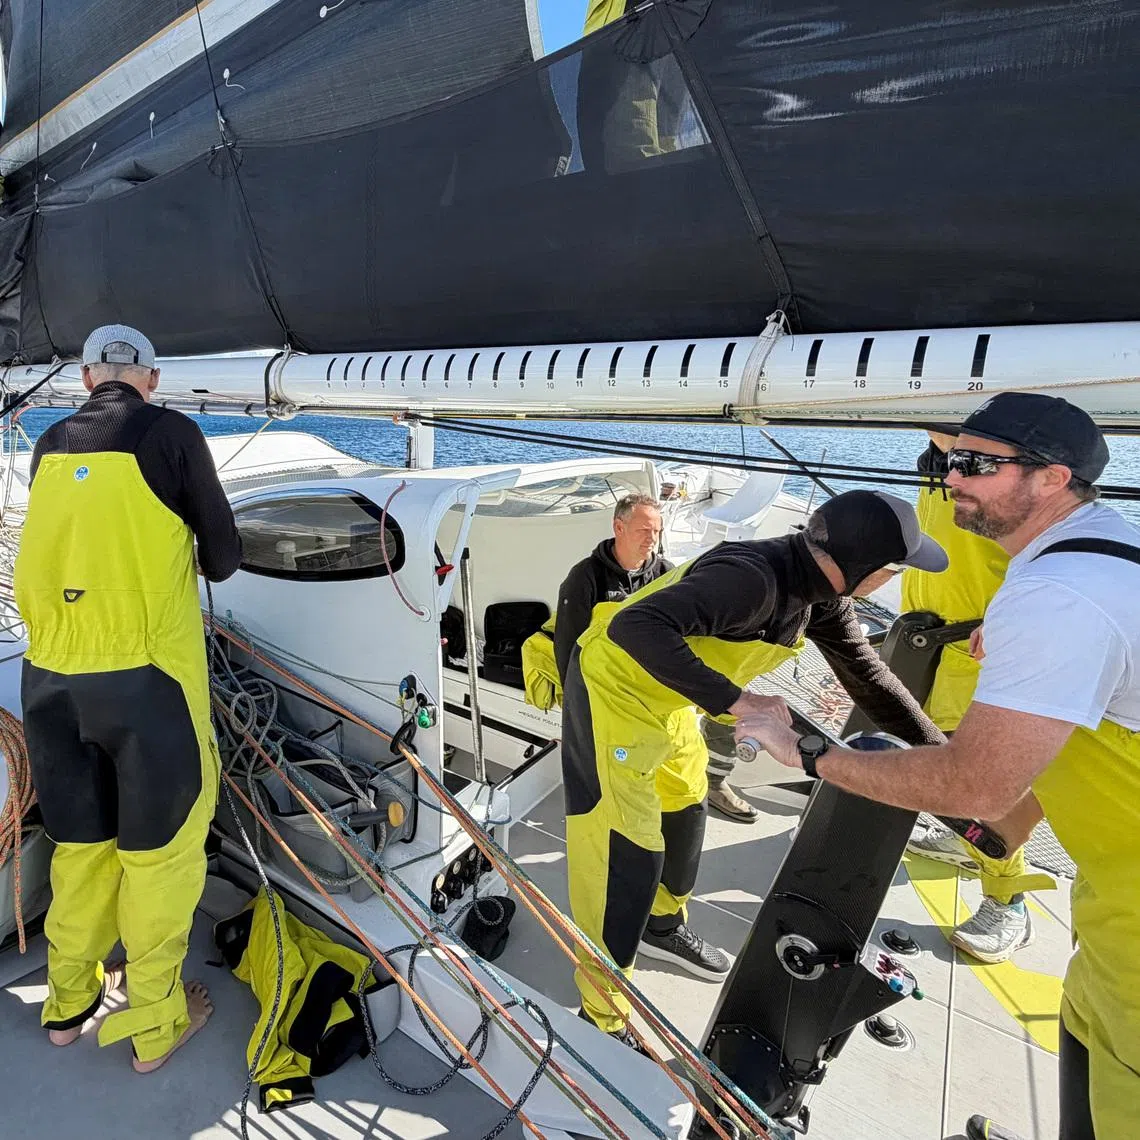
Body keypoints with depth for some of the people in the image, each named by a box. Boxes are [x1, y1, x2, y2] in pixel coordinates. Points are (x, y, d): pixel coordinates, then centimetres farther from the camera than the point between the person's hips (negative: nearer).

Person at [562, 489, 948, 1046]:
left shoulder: (822, 590, -5)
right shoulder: (752, 577, -34)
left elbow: (866, 671, 8)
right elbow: (636, 628, -42)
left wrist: (939, 748, 9)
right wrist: (734, 701, -42)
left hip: (664, 699, 10)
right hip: (614, 689, -9)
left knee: (684, 804, 24)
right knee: (627, 849, -8)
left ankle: (663, 924, 50)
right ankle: (602, 1019, 10)